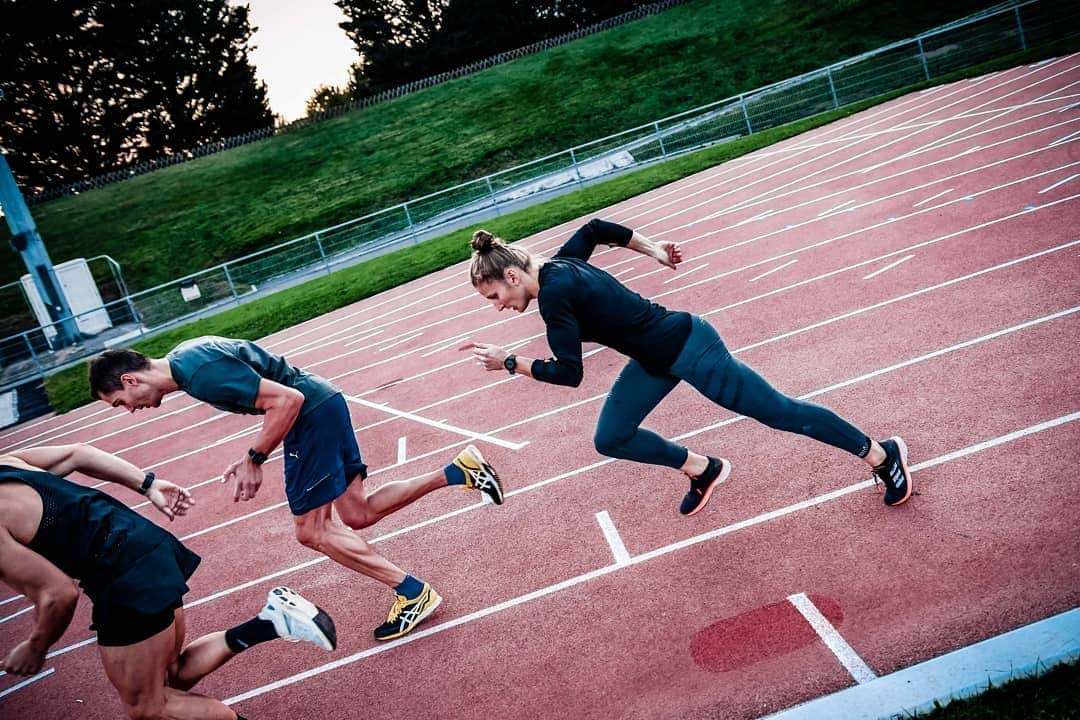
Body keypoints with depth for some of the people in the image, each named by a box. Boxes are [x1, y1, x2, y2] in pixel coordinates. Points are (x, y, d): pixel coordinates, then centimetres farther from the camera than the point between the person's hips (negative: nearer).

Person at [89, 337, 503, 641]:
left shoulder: (201, 373, -23)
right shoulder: (184, 360, 9)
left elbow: (287, 400, -24)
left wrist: (254, 459, -15)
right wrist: (255, 458, 14)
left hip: (312, 411, -10)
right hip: (321, 406, 10)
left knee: (313, 530, -2)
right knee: (358, 514, 11)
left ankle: (412, 593, 2)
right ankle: (459, 471, 12)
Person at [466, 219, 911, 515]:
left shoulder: (553, 293, -26)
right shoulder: (561, 264, 1)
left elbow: (569, 372, -26)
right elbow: (595, 227, 18)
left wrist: (509, 362, -17)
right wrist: (652, 249, 25)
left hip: (688, 350, -9)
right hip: (656, 359, 9)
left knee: (780, 412, 6)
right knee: (610, 440, 11)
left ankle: (882, 455, 25)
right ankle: (701, 469, 31)